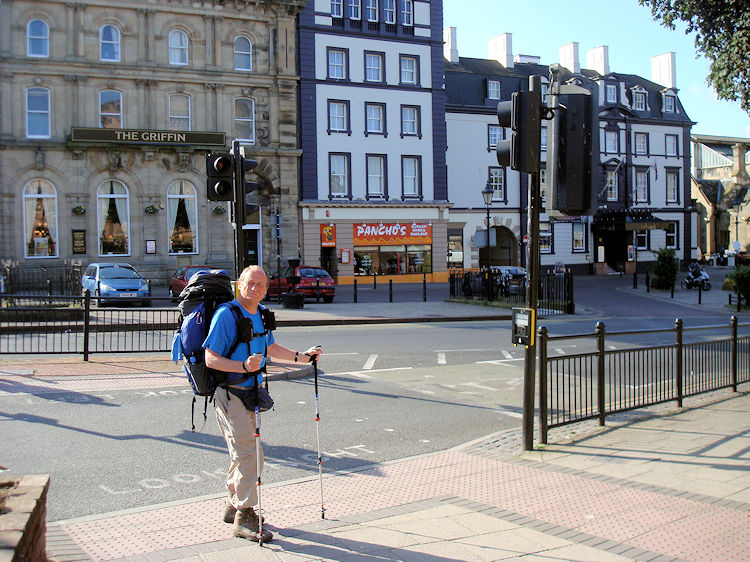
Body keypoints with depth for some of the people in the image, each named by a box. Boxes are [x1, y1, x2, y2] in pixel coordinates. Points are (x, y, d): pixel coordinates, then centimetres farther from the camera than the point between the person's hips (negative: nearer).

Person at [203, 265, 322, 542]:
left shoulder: (261, 314, 9)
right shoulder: (226, 314, -17)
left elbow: (270, 348, 22)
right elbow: (211, 359, -20)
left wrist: (302, 357, 13)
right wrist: (244, 366, -33)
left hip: (251, 392, 9)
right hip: (230, 393, -8)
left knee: (244, 453, 18)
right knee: (249, 454, -9)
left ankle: (233, 505, 34)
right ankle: (243, 517, 2)